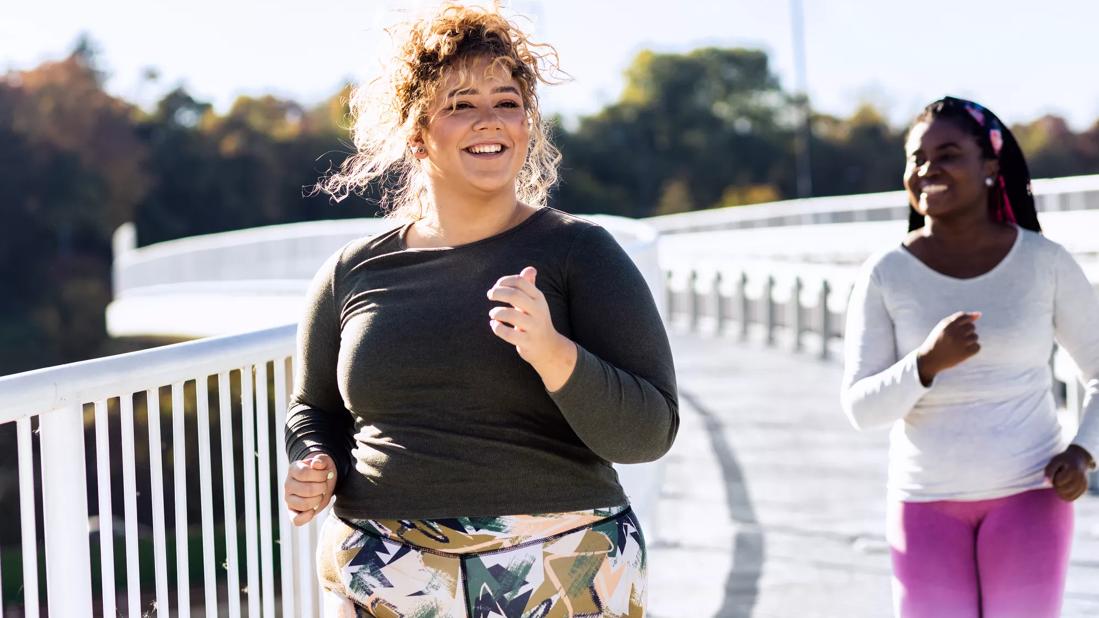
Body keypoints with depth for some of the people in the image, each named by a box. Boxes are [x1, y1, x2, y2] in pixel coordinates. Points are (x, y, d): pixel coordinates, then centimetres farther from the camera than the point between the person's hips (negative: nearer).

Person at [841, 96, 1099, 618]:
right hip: (928, 503, 1)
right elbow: (861, 408, -9)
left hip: (1027, 495, 0)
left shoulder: (1045, 263, -5)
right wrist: (928, 362, -27)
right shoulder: (885, 275, -6)